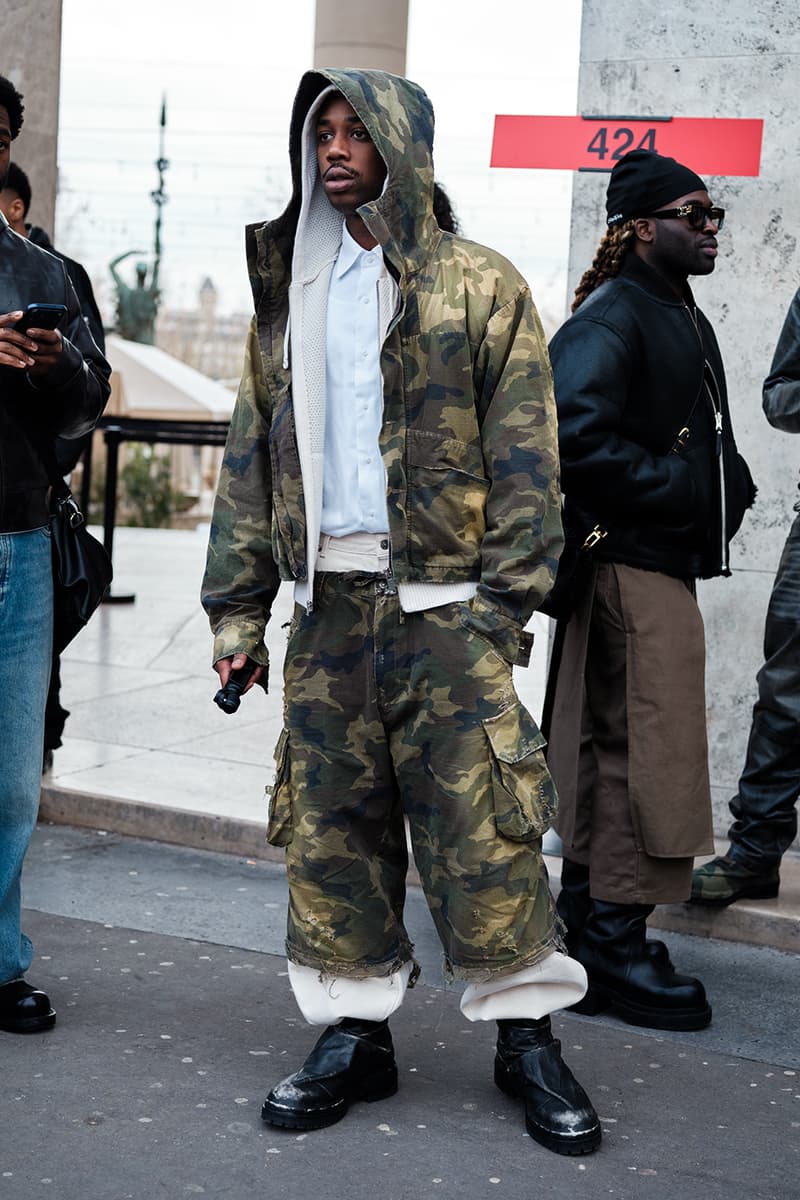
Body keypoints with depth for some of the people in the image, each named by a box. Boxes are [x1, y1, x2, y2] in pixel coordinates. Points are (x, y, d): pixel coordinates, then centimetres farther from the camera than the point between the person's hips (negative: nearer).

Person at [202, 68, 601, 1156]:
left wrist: (504, 610, -11)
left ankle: (527, 1036, 10)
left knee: (481, 823, -3)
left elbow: (523, 458, -3)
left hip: (442, 605, -4)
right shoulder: (290, 299, 15)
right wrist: (238, 610, 7)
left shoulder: (479, 287, 1)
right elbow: (252, 458, 14)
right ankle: (355, 1033, 18)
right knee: (329, 823, 6)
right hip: (329, 605, 4)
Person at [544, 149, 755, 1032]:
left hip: (661, 564, 10)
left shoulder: (684, 320, 20)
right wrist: (675, 491, -19)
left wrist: (729, 485, 8)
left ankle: (586, 924, 24)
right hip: (629, 563, -10)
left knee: (602, 750, 14)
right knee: (646, 751, -9)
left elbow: (704, 437, 28)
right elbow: (576, 433, -26)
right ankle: (612, 948, -2)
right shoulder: (610, 318, -12)